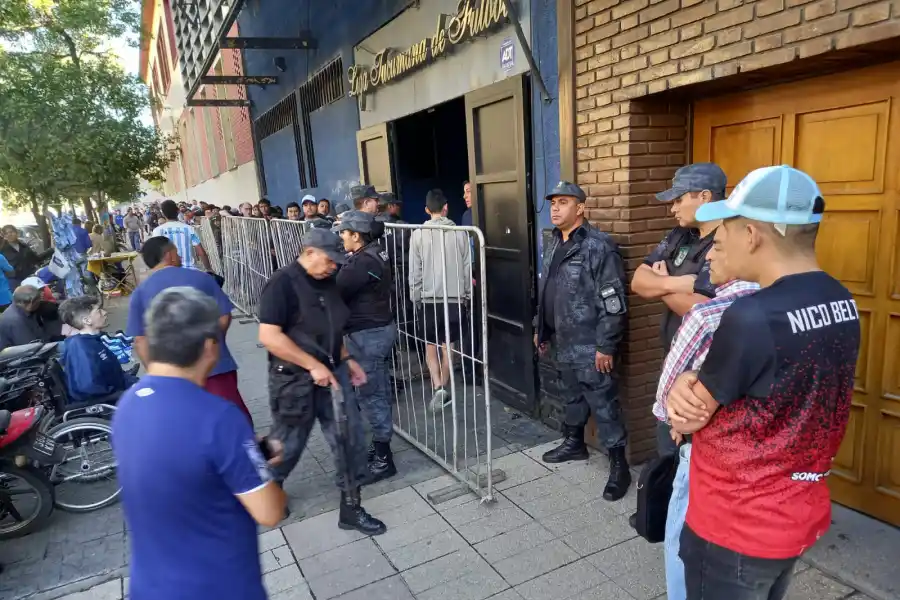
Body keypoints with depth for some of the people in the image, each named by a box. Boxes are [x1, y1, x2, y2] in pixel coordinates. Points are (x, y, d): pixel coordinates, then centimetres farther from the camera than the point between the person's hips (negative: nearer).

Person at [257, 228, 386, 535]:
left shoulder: (326, 282, 6)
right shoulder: (282, 284, -17)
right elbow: (268, 336, -24)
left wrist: (346, 359, 8)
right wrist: (313, 365, -23)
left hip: (332, 373, 6)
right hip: (295, 380, -6)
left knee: (349, 440, 4)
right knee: (288, 445, 13)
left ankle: (350, 507, 20)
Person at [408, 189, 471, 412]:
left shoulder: (418, 234, -6)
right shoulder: (460, 233, -3)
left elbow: (414, 271, -4)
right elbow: (468, 268, 0)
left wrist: (415, 298, 6)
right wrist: (467, 295, 12)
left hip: (429, 299, -1)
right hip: (455, 298, 1)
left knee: (431, 346, 12)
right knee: (448, 347, 13)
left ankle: (438, 388, -3)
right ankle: (443, 389, 19)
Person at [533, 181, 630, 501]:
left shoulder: (599, 246, -17)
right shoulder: (553, 245, 11)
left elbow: (613, 301, -19)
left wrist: (606, 346, -20)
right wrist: (540, 328, 20)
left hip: (590, 347, -8)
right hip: (562, 343, 8)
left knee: (603, 405, 0)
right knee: (572, 397, 23)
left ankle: (619, 464, 12)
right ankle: (574, 442, 40)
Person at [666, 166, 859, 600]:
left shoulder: (751, 318, -30)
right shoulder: (841, 303, -2)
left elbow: (686, 419, -18)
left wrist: (682, 387, 3)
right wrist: (693, 382, -12)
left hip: (737, 528, -8)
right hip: (799, 516, 8)